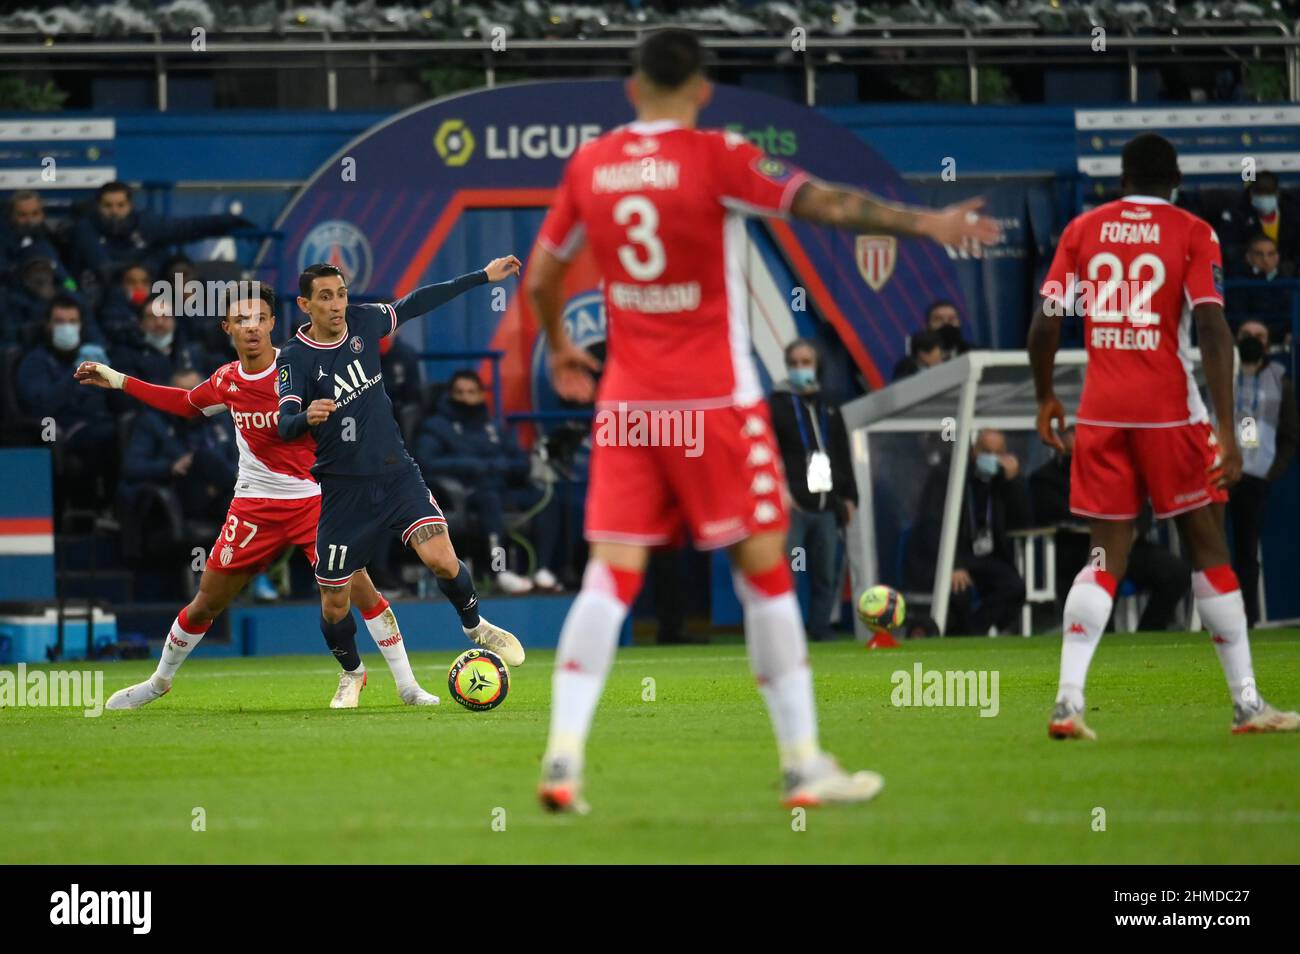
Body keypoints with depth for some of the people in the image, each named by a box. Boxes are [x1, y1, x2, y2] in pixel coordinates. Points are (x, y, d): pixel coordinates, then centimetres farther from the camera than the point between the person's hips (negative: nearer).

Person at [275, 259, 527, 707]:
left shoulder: (363, 322, -2)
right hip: (344, 488, -2)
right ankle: (352, 672, 34)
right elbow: (285, 425, -26)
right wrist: (307, 417, -50)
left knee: (441, 559, -18)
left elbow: (415, 304, 14)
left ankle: (475, 626, 13)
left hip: (396, 473, 2)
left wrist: (482, 277, 18)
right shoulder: (294, 358, -14)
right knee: (334, 601, 3)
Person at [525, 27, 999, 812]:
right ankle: (804, 763, 6)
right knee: (765, 570, 4)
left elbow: (542, 276, 16)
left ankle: (563, 755, -11)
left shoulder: (590, 166, 6)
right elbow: (821, 202, -16)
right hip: (714, 400, -4)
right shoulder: (715, 158, -8)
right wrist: (923, 223, -15)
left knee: (610, 576, 2)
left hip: (626, 402, 4)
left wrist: (559, 348, 33)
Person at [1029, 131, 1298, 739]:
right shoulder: (1192, 234, -1)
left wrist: (1045, 398, 19)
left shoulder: (1083, 230, 8)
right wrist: (1226, 429, -14)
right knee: (1207, 548, 7)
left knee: (1106, 557, 6)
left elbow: (1044, 324, 4)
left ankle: (1068, 700, -11)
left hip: (1100, 412, 3)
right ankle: (1247, 704, 7)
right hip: (1169, 409, -3)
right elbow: (1212, 328, -11)